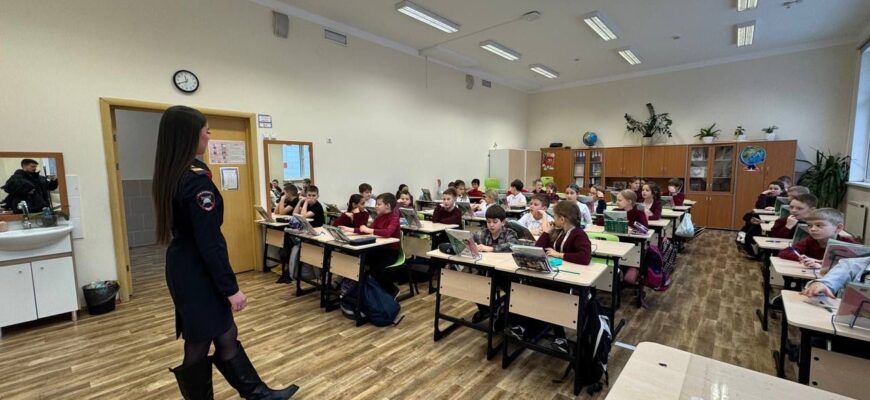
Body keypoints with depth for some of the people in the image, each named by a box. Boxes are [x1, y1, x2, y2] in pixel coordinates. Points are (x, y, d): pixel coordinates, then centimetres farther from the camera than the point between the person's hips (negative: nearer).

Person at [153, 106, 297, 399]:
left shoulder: (170, 174, 6)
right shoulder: (196, 179, -23)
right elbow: (209, 241, -24)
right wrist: (231, 288, -20)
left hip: (182, 265, 10)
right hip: (197, 270, -10)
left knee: (224, 333, 16)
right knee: (200, 344, 7)